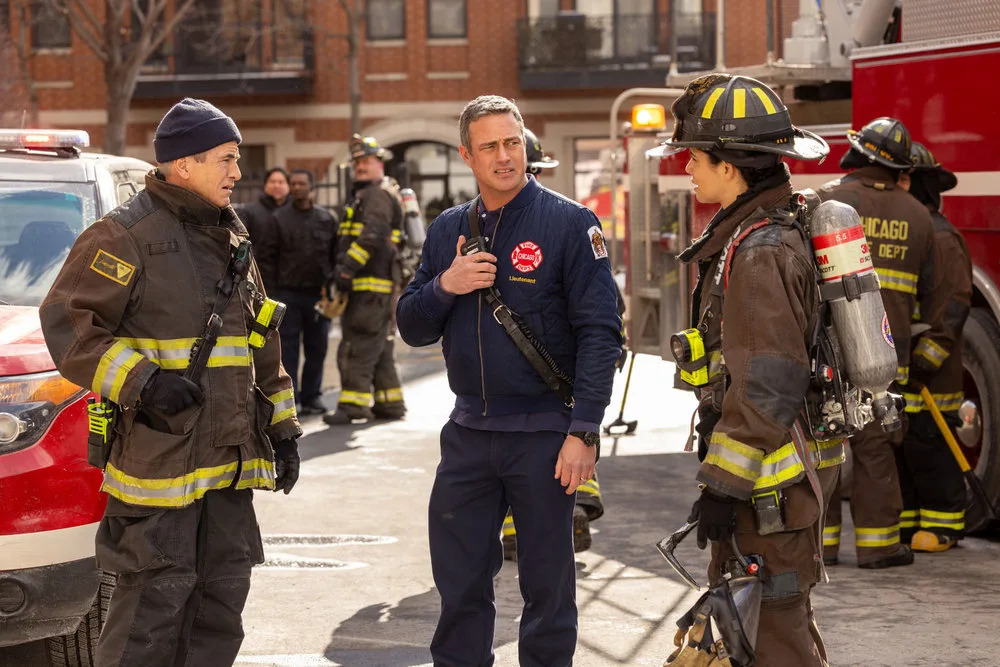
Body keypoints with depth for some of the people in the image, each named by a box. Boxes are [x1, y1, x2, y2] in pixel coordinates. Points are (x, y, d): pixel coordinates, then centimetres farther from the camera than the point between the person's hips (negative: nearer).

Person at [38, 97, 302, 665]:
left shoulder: (231, 238, 17)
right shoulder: (126, 235, -9)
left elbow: (263, 346, 23)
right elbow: (66, 321, -13)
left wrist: (282, 427, 20)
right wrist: (140, 382, -20)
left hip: (231, 459, 8)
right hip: (158, 462, -8)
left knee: (222, 595, 11)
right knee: (155, 598, -7)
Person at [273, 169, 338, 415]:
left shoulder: (326, 219, 10)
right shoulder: (279, 218, 3)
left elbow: (336, 255, 14)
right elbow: (269, 256, 2)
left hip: (318, 293, 2)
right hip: (288, 293, -2)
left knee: (317, 348, 6)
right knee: (288, 347, -1)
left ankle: (311, 396, 15)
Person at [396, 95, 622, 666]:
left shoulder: (570, 223, -7)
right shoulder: (448, 230, 10)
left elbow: (600, 333, -11)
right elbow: (412, 329, 11)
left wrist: (584, 431, -17)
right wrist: (444, 287, -10)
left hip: (544, 434, -5)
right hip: (469, 432, 5)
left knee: (548, 586, 5)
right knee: (459, 582, 10)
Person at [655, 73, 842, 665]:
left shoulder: (759, 253, -20)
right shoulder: (781, 230, 13)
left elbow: (765, 388, -25)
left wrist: (723, 485, -21)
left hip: (772, 477, -10)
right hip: (789, 468, 10)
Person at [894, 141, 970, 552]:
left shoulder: (939, 236, -11)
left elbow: (953, 302, -18)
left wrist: (929, 353, -22)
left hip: (925, 374, -9)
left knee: (928, 446, -6)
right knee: (894, 445, 10)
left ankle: (943, 526, 2)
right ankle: (905, 522, 17)